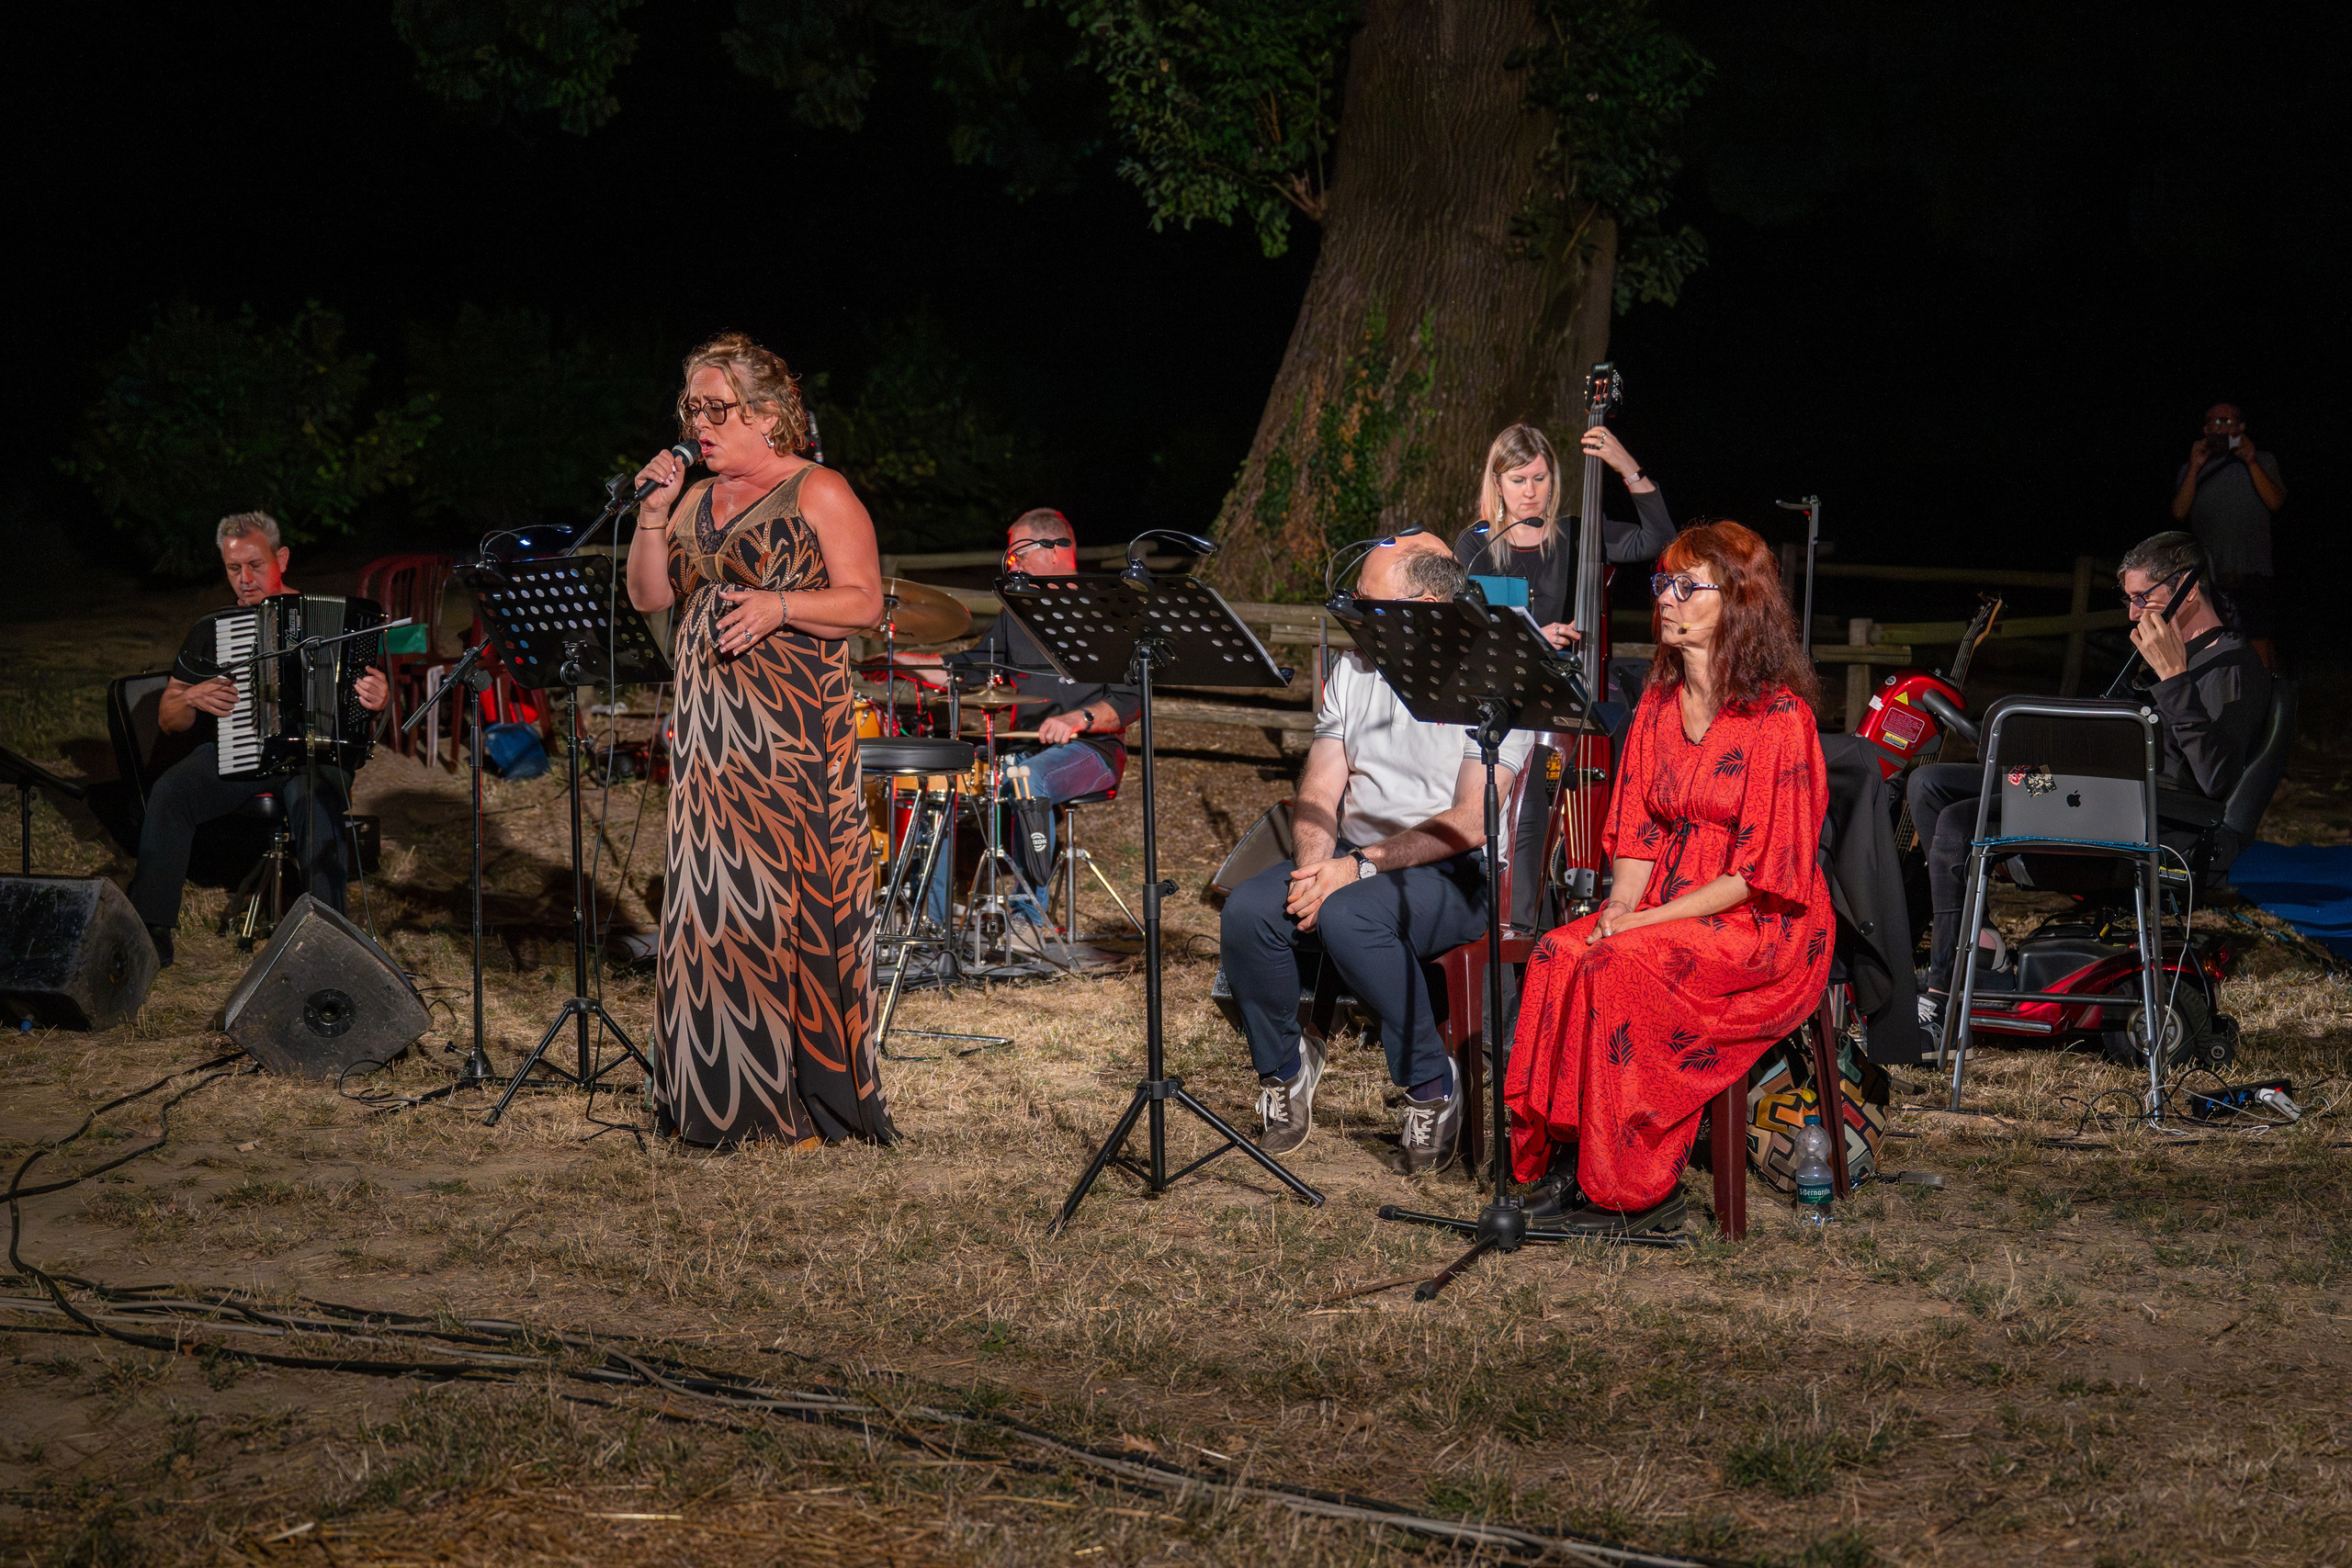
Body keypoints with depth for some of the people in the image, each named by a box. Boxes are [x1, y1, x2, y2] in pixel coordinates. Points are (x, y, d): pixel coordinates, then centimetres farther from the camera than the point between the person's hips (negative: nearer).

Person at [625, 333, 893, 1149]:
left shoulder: (819, 493, -3)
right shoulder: (697, 500, 17)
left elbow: (864, 601, -8)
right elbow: (648, 596, 13)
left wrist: (778, 606, -21)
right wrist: (655, 515, 0)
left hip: (793, 725, -6)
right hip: (710, 731, 7)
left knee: (788, 892, -8)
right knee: (711, 891, 4)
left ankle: (812, 1091, -3)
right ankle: (721, 1088, 9)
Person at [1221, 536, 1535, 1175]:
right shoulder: (1352, 668, 11)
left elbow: (1470, 823, -18)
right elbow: (1320, 790, 8)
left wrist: (1360, 867, -23)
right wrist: (1315, 869, -13)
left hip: (1456, 874, -6)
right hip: (1354, 859, 6)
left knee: (1348, 916, -35)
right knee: (1246, 910, -21)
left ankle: (1431, 1086, -17)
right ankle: (1283, 1069, 2)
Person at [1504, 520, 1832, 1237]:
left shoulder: (1779, 718, -11)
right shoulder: (1659, 706, 13)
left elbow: (1762, 870, -15)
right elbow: (1637, 829, 13)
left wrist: (1644, 919, -19)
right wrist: (1619, 905, -8)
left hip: (1764, 930, -7)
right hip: (1668, 912, 7)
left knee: (1622, 969, -31)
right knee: (1559, 953, -23)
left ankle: (1636, 1191, -23)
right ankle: (1563, 1158, -20)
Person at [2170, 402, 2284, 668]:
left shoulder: (2262, 462, 13)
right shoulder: (2191, 470, 17)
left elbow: (2275, 502, -3)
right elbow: (2179, 512, 2)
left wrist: (2251, 463, -12)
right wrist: (2195, 468, -4)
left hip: (2251, 574, -2)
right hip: (2207, 577, 2)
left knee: (2259, 649, -11)